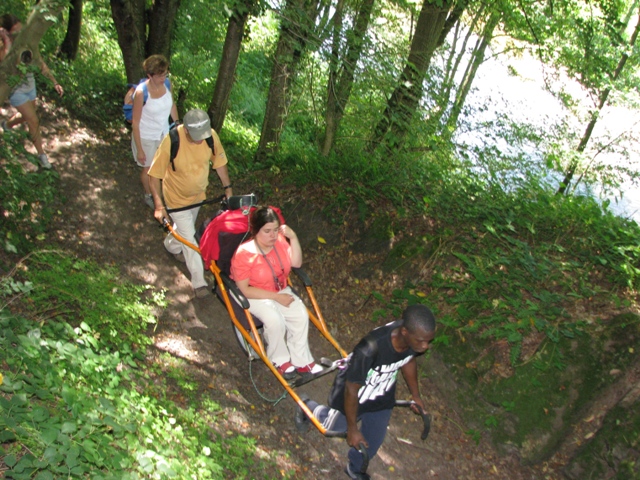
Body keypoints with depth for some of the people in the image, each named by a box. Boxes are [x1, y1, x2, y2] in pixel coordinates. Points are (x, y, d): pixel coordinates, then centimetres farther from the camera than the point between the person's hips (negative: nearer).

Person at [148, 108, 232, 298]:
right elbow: (154, 174, -24)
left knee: (185, 229, 28)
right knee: (189, 238, 0)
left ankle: (172, 246, 60)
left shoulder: (211, 136, -23)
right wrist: (159, 205, -26)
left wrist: (227, 188, 0)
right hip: (177, 198, -5)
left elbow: (219, 161, -5)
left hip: (198, 194, 5)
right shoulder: (171, 142, -34)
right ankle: (199, 282, 14)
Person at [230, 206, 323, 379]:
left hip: (281, 290, 5)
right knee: (274, 320, -31)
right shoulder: (244, 254, -24)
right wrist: (277, 297, -23)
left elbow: (297, 263, -6)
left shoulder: (280, 242, -9)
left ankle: (301, 360, -3)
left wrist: (293, 238, -19)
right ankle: (280, 360, -4)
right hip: (255, 296, -5)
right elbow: (245, 290, -22)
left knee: (301, 314, -19)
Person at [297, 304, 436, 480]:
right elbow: (351, 389, -29)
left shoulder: (415, 337, -27)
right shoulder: (370, 349, -45)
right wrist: (352, 428, -17)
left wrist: (415, 394, 12)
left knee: (373, 442, 23)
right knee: (334, 427, 24)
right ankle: (308, 408, 54)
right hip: (353, 398, -5)